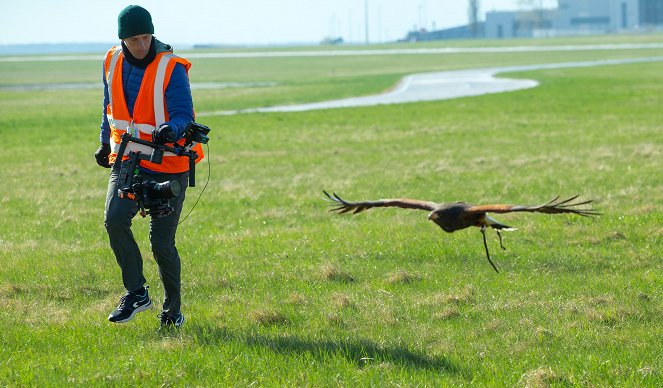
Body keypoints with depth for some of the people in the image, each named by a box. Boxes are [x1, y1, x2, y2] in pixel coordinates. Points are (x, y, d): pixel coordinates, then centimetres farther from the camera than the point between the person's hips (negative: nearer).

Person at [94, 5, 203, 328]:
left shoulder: (171, 68, -15)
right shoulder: (112, 62, 1)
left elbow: (184, 115, -19)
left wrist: (170, 129, -40)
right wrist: (105, 143, 25)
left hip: (168, 164, -4)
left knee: (161, 241, -2)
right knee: (115, 219, -21)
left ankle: (173, 308, 19)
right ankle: (136, 292, -7)